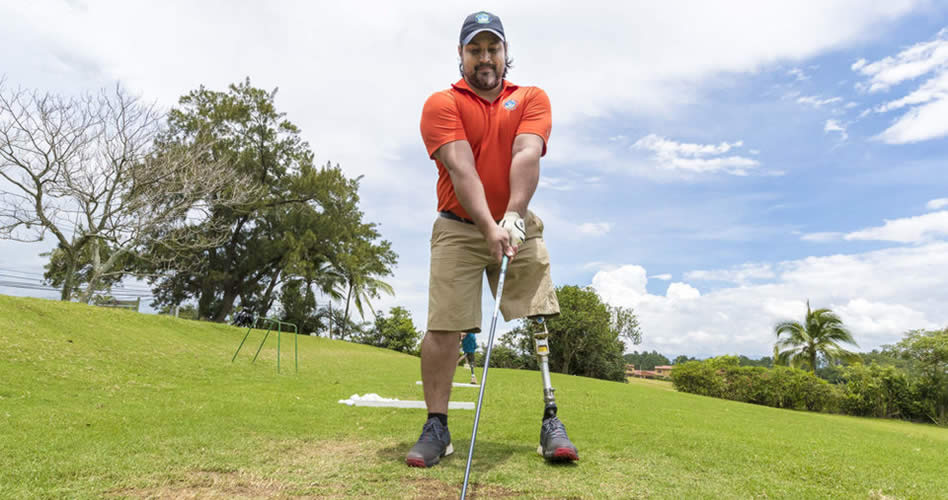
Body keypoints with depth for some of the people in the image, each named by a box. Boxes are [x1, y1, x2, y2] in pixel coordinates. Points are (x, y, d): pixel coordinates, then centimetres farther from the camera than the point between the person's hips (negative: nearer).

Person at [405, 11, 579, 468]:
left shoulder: (532, 99, 7)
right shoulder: (441, 104, 1)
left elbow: (526, 155, -12)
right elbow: (461, 166, -15)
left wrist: (513, 216, -28)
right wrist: (489, 226, -28)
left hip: (519, 226, 2)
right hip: (459, 229, -1)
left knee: (538, 320, -6)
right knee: (443, 326, -6)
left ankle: (551, 422, 6)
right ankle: (436, 427, 7)